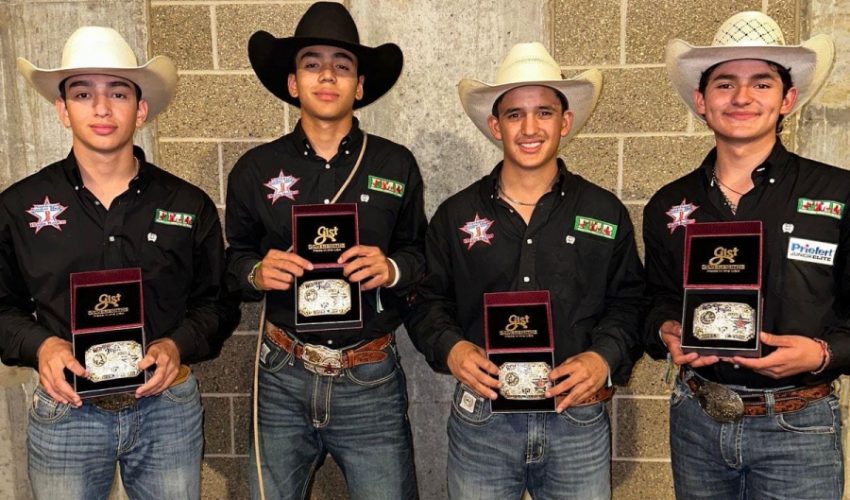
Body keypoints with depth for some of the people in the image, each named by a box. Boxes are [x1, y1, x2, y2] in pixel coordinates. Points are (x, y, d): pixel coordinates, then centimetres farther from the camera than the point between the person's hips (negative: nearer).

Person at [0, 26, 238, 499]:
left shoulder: (190, 206, 0)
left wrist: (178, 344, -13)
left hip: (170, 407, 1)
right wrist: (39, 345, -12)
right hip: (65, 410, 0)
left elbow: (216, 301, 5)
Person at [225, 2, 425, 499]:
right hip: (284, 379, 1)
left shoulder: (397, 164, 1)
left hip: (372, 383, -1)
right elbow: (234, 258, 10)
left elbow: (421, 253, 7)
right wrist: (256, 273, -12)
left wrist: (392, 268, -14)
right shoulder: (256, 168, 2)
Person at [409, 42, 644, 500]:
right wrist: (451, 349, -12)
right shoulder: (455, 215, 4)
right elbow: (429, 302, 7)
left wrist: (604, 357, -12)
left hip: (578, 420, 0)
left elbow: (629, 302, 6)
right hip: (480, 420, 0)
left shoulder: (606, 213, 4)